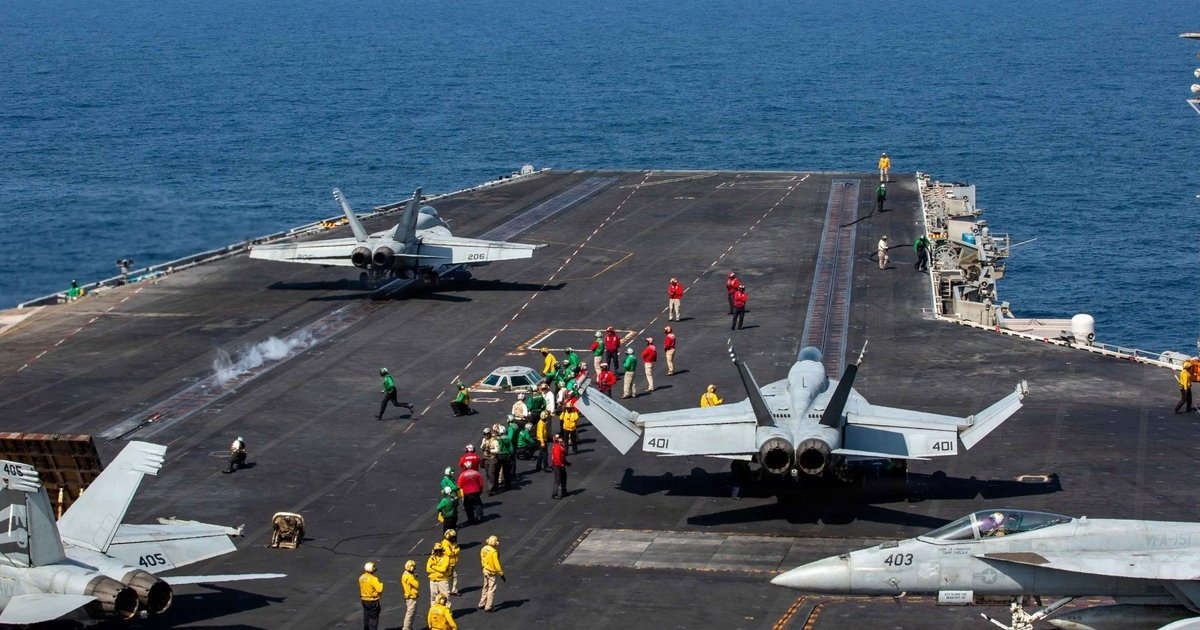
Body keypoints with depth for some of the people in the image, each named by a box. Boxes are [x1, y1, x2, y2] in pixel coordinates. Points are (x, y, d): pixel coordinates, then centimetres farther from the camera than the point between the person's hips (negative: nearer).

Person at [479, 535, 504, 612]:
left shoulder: (483, 549, -1)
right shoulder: (494, 552, -24)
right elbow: (496, 564, -22)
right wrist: (501, 573, -14)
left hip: (485, 570, 8)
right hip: (492, 572, -8)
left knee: (485, 587, 22)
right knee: (491, 589, 1)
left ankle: (482, 604, 31)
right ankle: (488, 607, 3)